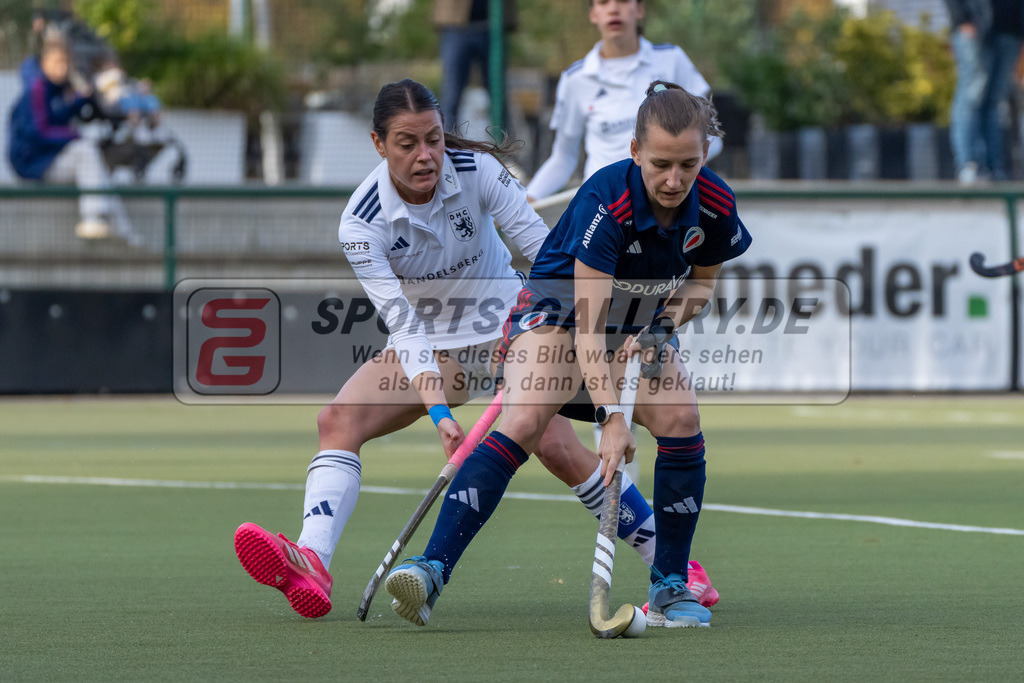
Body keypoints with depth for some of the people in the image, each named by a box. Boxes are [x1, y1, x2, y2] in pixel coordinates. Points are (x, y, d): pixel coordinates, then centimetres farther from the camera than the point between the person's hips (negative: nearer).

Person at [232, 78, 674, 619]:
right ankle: (311, 563, -38)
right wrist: (439, 413, -38)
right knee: (338, 419, -22)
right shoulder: (361, 223, -21)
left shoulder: (478, 171, -19)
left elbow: (546, 250, -15)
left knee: (556, 447, -20)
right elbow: (403, 325, -27)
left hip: (506, 323, -1)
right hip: (430, 345, 1)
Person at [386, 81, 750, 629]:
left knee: (680, 420, -18)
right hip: (560, 303, -5)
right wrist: (611, 415, -46)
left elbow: (703, 279, 4)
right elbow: (588, 324, -37)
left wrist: (667, 322, -17)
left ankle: (670, 588, -3)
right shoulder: (606, 201, -33)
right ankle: (433, 569, -34)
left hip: (640, 321, 5)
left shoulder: (714, 205, -18)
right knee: (522, 424, -26)